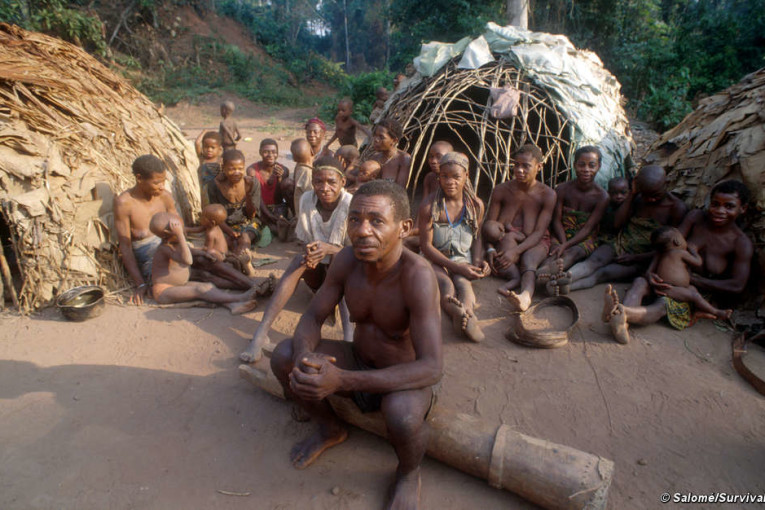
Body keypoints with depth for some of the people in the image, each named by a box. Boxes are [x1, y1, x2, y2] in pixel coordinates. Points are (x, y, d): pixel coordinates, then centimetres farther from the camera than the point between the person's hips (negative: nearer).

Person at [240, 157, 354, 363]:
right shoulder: (306, 200, -7)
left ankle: (349, 335, -49)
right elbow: (305, 242, 0)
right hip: (317, 271, 3)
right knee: (299, 260, -28)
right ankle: (261, 333, -35)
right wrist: (309, 254, -25)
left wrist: (330, 249, -39)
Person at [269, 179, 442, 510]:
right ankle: (329, 429, 18)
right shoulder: (347, 260, -15)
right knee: (283, 356, -11)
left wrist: (343, 381, -43)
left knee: (401, 414, -37)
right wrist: (304, 357, -29)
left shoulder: (417, 275, -32)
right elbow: (312, 317, -5)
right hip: (359, 362, 5)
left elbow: (432, 367, -36)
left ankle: (409, 473, 3)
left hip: (405, 379, -5)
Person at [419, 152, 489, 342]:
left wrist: (478, 261, -6)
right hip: (435, 260, -2)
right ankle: (463, 315, -65)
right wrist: (455, 267, -19)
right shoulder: (429, 205, -10)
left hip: (463, 260, 3)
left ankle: (465, 313, -62)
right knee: (445, 283, -36)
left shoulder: (476, 205, 2)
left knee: (462, 282, -33)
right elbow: (426, 245, -11)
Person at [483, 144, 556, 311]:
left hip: (536, 242, -2)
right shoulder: (501, 190, 1)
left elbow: (539, 232, -13)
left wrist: (516, 251, -30)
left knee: (529, 258, -37)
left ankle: (526, 295, -64)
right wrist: (490, 248, -23)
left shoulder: (547, 194, -4)